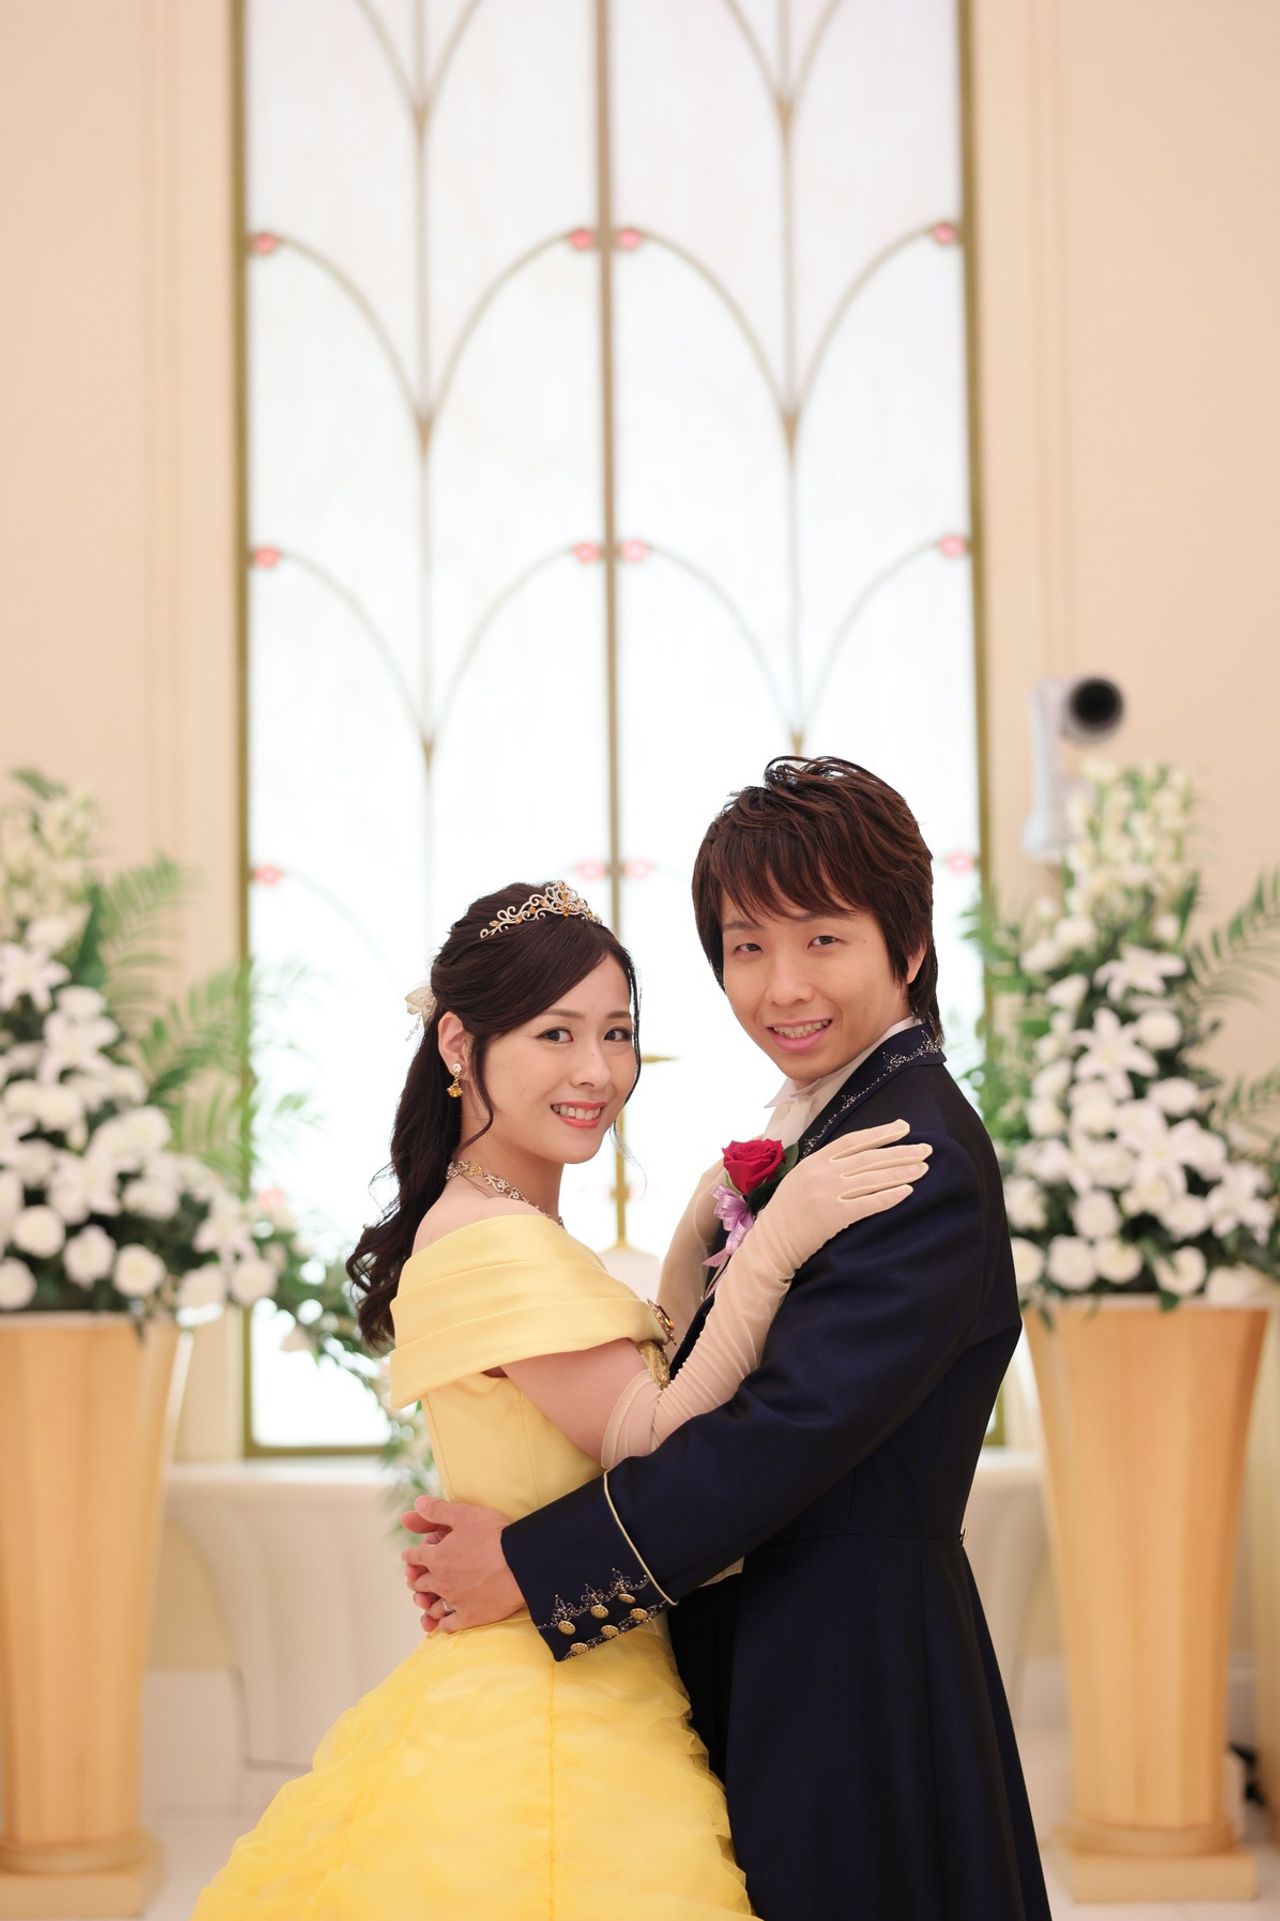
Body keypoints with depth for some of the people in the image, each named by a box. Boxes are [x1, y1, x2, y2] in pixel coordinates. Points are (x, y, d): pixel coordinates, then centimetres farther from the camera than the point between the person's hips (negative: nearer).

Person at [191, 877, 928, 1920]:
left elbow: (648, 1392, 13)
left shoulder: (519, 1235, 14)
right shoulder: (500, 1245, -17)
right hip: (551, 1722, -10)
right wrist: (771, 1247, -25)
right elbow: (656, 1450, -20)